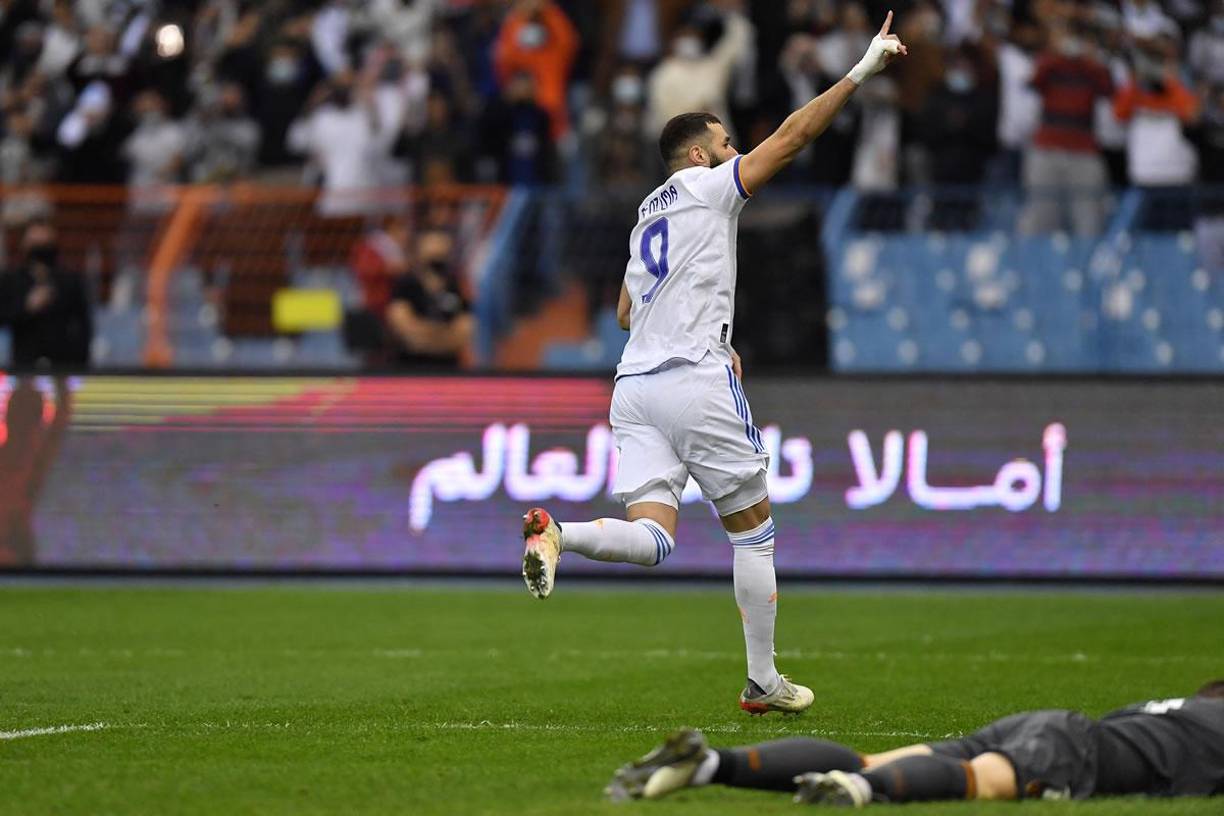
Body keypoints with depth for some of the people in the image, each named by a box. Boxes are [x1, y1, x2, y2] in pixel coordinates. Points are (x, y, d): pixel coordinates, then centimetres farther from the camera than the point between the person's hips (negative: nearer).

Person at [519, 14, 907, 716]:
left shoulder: (648, 216, 24)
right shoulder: (710, 187, 2)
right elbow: (794, 135, -5)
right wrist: (861, 71, -3)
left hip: (636, 385, 7)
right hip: (697, 382, -7)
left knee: (651, 538, -5)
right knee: (753, 529, 7)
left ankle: (556, 534, -33)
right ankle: (763, 683, 11)